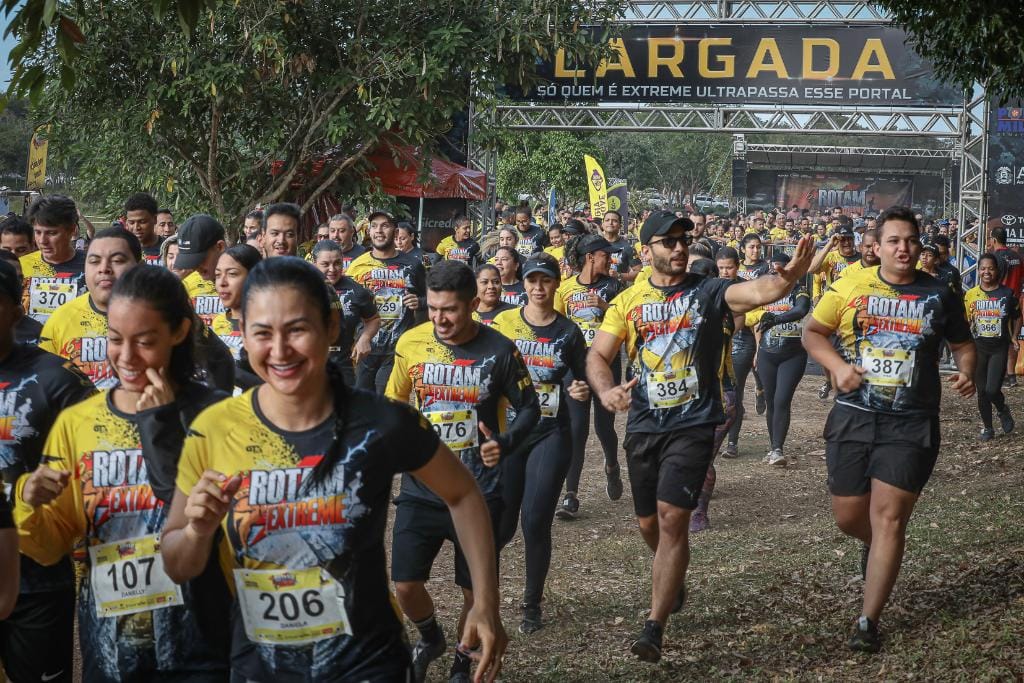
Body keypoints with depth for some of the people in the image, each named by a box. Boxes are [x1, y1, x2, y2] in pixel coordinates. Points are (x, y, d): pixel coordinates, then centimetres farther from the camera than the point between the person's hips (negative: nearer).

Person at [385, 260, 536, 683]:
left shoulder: (498, 350, -10)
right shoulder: (411, 343, -4)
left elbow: (529, 408, 1)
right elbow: (394, 403, 11)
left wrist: (505, 443, -17)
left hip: (478, 489, -2)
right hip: (421, 486, 2)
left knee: (475, 589, 6)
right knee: (405, 585, -1)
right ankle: (430, 639, 33)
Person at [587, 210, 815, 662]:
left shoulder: (707, 292, -5)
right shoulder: (628, 302, 4)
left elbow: (759, 292, -22)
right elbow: (598, 356, 2)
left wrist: (788, 277, -45)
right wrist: (606, 391, -20)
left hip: (692, 425, -4)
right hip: (643, 426, 4)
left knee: (672, 518, -16)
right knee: (649, 523, 15)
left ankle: (654, 629, -14)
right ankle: (674, 583, 47)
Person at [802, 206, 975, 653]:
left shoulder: (938, 295, 2)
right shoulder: (850, 286, 0)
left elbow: (962, 345, 15)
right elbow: (812, 333, 7)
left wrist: (966, 373, -7)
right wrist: (837, 366, -11)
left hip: (911, 424, -1)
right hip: (853, 416, 1)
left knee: (889, 518, -7)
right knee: (848, 517, 7)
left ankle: (869, 621, -1)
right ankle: (876, 546, 44)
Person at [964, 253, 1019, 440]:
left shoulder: (1008, 293, -2)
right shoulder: (971, 295, 1)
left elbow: (1016, 317, 10)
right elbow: (964, 321, 6)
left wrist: (1014, 337, -2)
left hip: (999, 348, -2)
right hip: (978, 347, 2)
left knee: (992, 390, -12)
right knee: (982, 391, 7)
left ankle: (1003, 410, 21)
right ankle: (987, 427, 24)